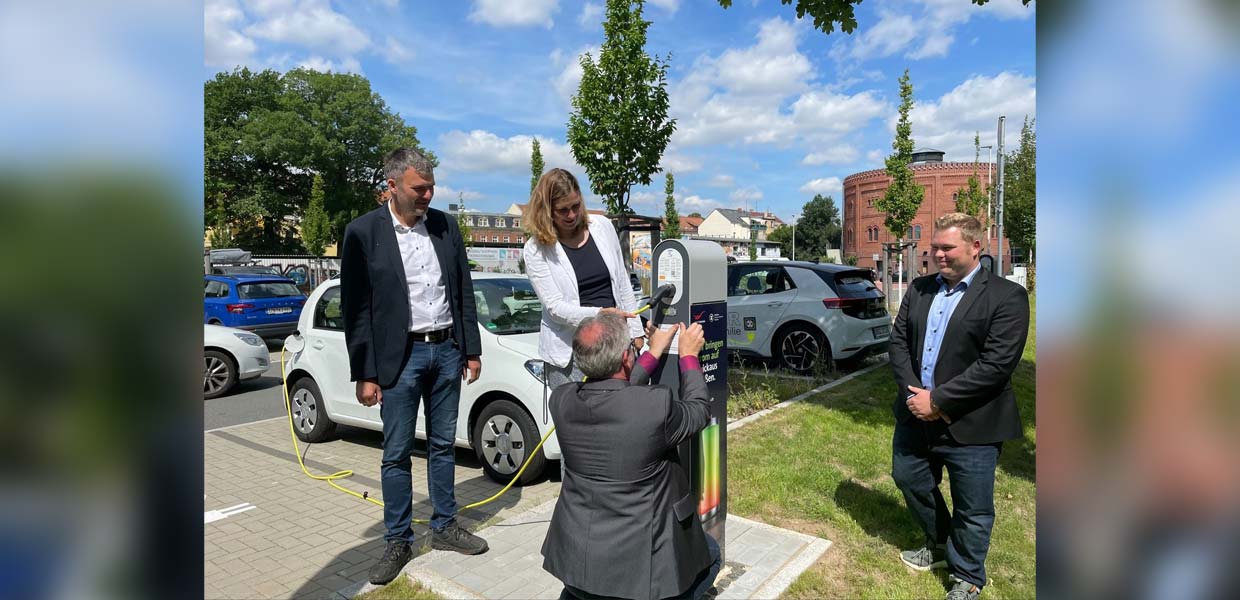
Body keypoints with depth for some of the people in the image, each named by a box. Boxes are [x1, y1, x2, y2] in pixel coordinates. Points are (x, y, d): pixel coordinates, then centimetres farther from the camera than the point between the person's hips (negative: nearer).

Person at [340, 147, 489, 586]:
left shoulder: (445, 226, 5)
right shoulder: (363, 232, -7)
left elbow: (464, 293, 9)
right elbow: (355, 309, -6)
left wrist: (472, 350, 6)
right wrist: (365, 374, -7)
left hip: (447, 350, 4)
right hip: (399, 356, -3)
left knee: (442, 445, 14)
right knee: (397, 453, 6)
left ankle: (444, 528, 28)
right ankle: (398, 541, 20)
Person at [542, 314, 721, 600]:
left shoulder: (562, 400, -12)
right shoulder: (657, 405, -26)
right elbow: (699, 410, -3)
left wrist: (654, 353, 14)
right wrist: (689, 355, 10)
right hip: (641, 560, -4)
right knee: (709, 553, 25)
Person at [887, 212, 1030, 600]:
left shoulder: (1007, 297, -12)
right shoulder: (919, 289, 7)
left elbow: (996, 365, -19)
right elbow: (898, 340, 4)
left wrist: (938, 400, -19)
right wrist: (913, 393, -11)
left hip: (970, 427, -6)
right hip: (916, 415, 6)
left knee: (972, 510, 9)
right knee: (909, 480, 22)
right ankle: (940, 546, 47)